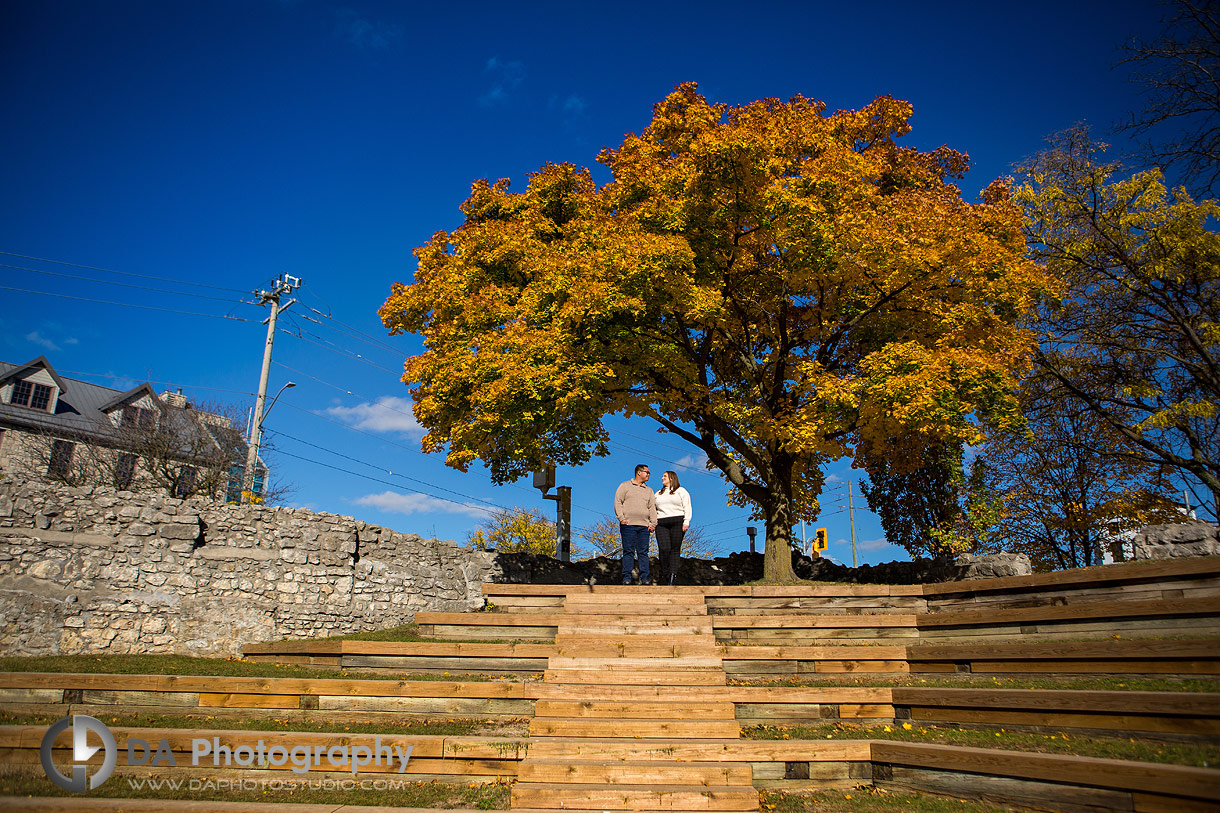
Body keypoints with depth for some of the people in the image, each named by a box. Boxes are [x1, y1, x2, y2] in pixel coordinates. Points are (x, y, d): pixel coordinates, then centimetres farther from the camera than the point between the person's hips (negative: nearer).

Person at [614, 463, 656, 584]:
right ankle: (627, 578, -4)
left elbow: (652, 508, 16)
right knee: (628, 552, -5)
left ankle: (644, 578, 1)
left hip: (644, 526, 4)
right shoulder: (625, 486, 9)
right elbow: (618, 502, 2)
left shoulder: (649, 490, 22)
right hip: (628, 525, -3)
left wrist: (653, 523, 4)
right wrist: (621, 518, -9)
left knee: (643, 552, 0)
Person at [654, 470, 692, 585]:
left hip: (677, 522, -3)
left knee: (675, 549, -9)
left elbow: (687, 507, 4)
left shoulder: (681, 491, 12)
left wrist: (686, 521, -8)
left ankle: (672, 575, -14)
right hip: (661, 523, 3)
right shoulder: (658, 494, 25)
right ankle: (665, 574, -7)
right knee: (663, 549, -12)